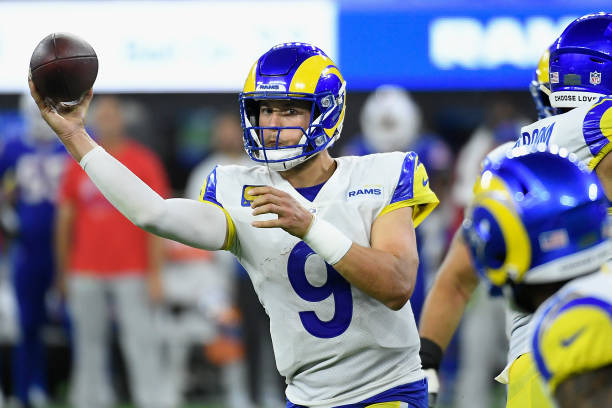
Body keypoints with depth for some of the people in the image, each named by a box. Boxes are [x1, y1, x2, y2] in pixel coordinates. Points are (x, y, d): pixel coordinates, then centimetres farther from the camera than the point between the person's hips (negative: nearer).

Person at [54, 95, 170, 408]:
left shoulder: (143, 162, 2)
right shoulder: (78, 165, 10)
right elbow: (64, 220, 14)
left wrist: (154, 274, -7)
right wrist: (62, 273, 13)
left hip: (131, 273, -3)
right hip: (86, 274, 3)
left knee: (140, 342, -7)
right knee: (89, 345, 4)